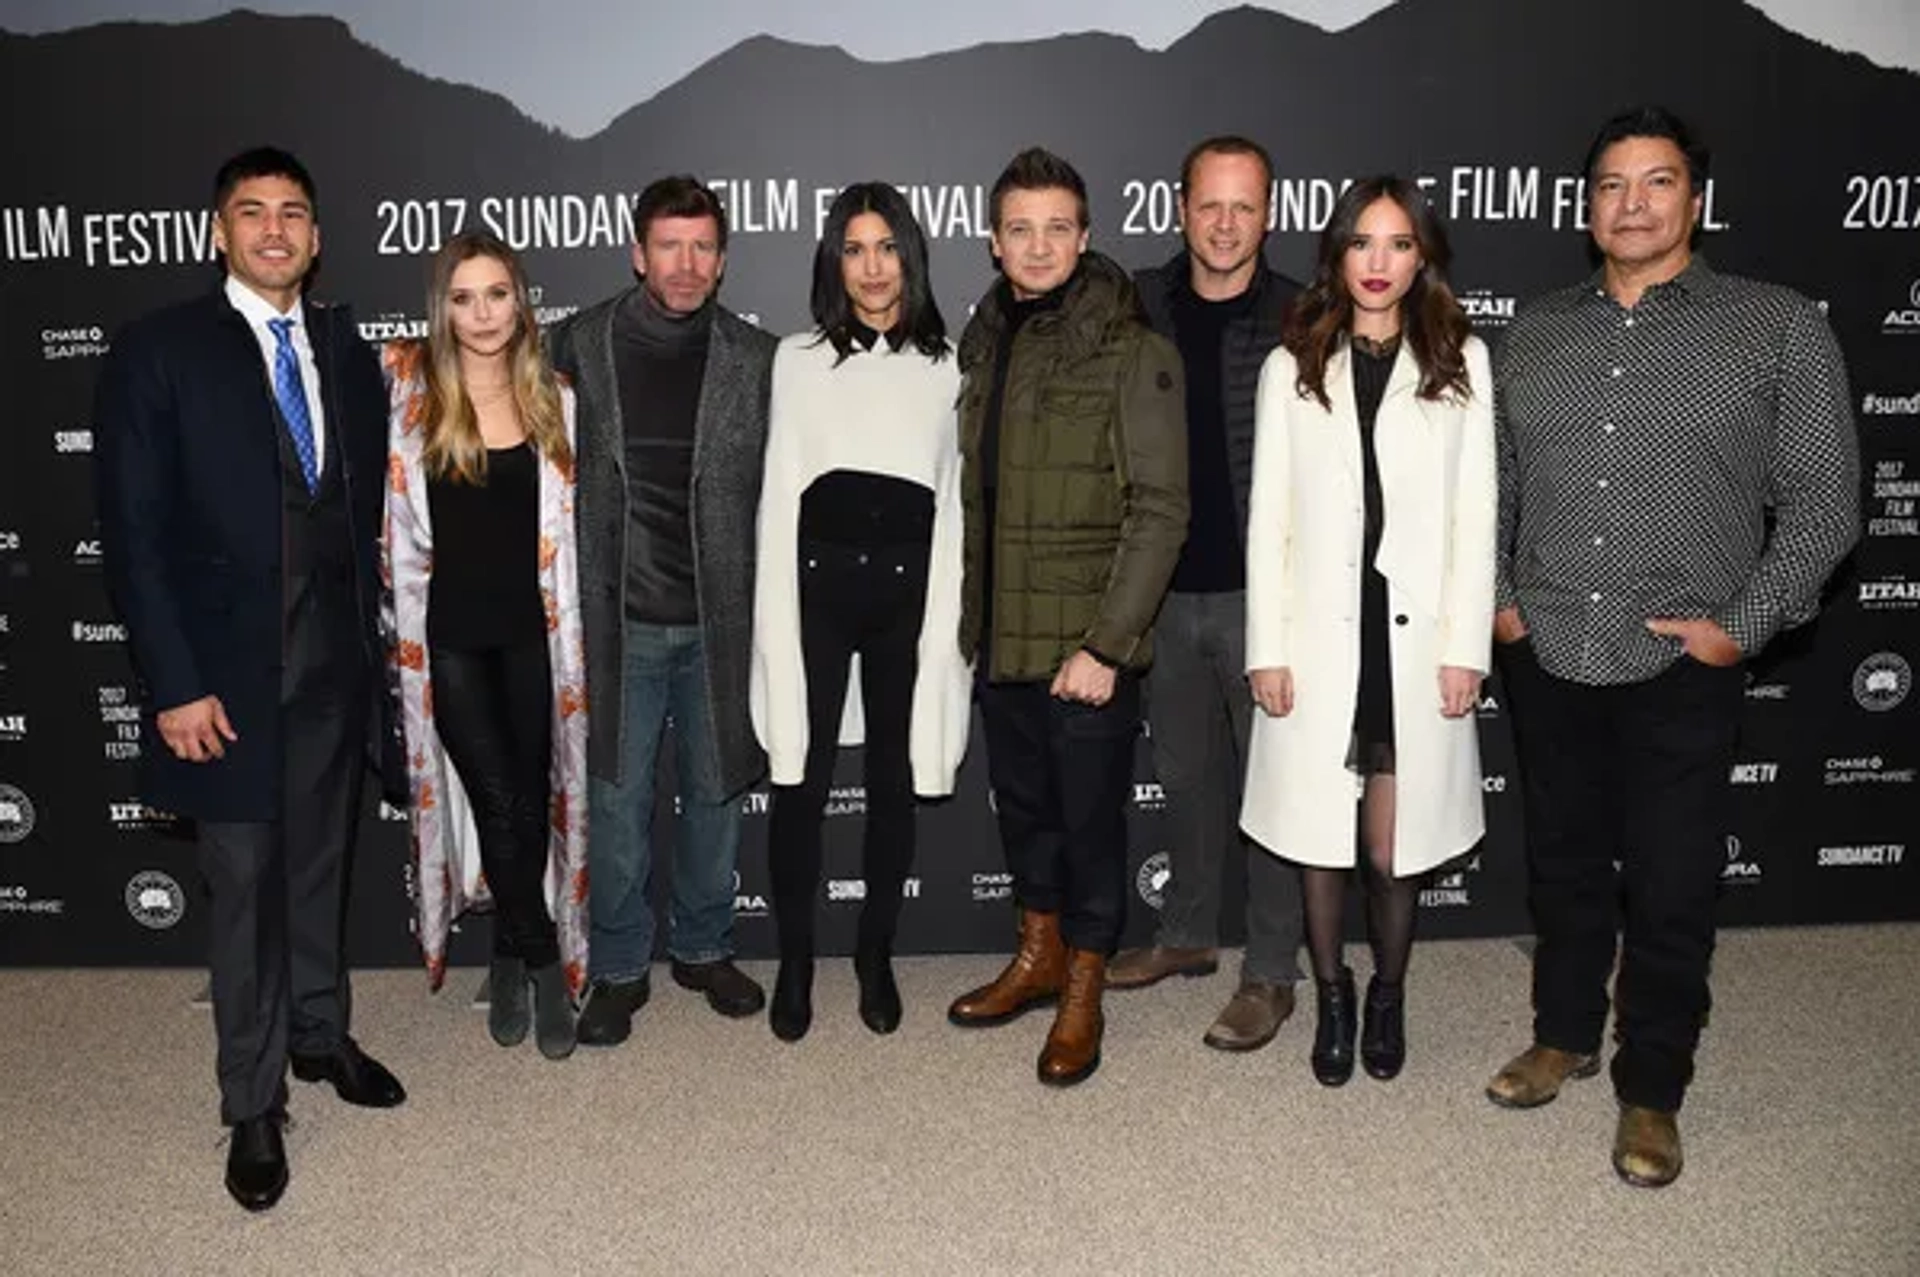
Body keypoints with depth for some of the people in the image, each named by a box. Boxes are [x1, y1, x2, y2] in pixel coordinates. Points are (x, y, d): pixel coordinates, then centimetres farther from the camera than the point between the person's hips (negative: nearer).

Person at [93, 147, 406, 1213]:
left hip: (336, 663, 4)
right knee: (245, 883, 5)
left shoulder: (347, 352, 7)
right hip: (229, 669, -4)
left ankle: (320, 1034, 36)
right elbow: (134, 532, -9)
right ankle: (253, 1102, 21)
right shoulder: (159, 352, -6)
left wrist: (369, 632, 5)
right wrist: (174, 685, -13)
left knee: (319, 862, 17)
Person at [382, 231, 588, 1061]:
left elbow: (568, 526, 9)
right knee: (496, 799, -2)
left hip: (533, 628, 2)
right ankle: (543, 961, 17)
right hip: (451, 633, -2)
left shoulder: (552, 402, 4)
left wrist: (573, 635, 6)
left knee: (532, 801, 7)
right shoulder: (410, 395, -2)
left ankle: (511, 955, 27)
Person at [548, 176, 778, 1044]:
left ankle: (704, 947, 32)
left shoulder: (756, 359, 0)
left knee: (715, 789, 13)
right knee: (617, 800, 6)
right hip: (618, 619, -1)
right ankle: (619, 969, 23)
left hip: (720, 618, 1)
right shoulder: (579, 345, -1)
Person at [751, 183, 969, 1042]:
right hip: (817, 579, -1)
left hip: (909, 585, 1)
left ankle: (875, 960, 26)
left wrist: (949, 614, 1)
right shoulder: (799, 359, 6)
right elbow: (779, 494, 3)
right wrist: (776, 616, -3)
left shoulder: (944, 366, 7)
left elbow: (956, 499, 7)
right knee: (800, 782, 2)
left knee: (894, 781, 10)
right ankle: (794, 965, 19)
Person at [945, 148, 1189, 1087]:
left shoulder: (1133, 354, -10)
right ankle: (1038, 954, 39)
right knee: (1021, 801, 18)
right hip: (1000, 637, 6)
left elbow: (1159, 511, -14)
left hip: (1087, 643, -6)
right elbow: (974, 496, 12)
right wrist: (972, 616, 8)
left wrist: (1106, 644, -18)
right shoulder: (985, 344, 8)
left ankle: (1082, 993, 25)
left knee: (1090, 816, 6)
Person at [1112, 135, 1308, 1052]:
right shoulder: (1140, 305, 4)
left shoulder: (1300, 320, -5)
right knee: (1186, 771, 17)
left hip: (1260, 588, -4)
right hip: (1165, 586, 4)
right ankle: (1187, 934, 34)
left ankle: (1271, 974, 17)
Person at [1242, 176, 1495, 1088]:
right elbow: (1269, 518, 2)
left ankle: (1388, 994, 29)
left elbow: (1475, 516, 2)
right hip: (1320, 636, 1)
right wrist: (1267, 650, -3)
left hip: (1415, 635, 0)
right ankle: (1331, 996, 29)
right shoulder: (1293, 366, 5)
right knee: (1320, 839, 8)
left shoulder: (1461, 361, 5)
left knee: (1396, 848, 5)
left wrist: (1466, 646, -4)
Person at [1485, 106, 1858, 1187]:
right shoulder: (1536, 333, 8)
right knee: (1564, 864, 17)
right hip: (1547, 660, 3)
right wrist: (1494, 595, 4)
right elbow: (1493, 483, 14)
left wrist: (1746, 623, -10)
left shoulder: (1781, 329, -2)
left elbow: (1823, 499, -3)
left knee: (1670, 892, 6)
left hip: (1681, 671, -3)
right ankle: (1564, 1037, 37)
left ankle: (1652, 1092, 25)